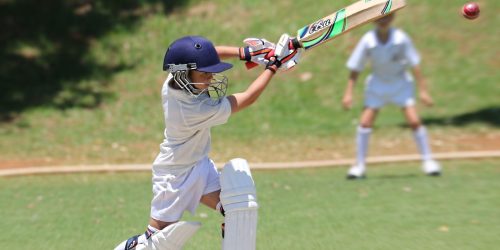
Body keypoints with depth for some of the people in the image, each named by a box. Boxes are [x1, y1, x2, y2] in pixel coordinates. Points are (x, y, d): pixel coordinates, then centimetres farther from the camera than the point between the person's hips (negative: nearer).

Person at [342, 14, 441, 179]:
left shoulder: (401, 39, -20)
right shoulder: (367, 41, -18)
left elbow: (414, 65, -13)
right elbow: (355, 69, -11)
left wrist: (423, 90, -13)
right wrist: (348, 93, -16)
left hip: (400, 82, -1)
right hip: (377, 83, 1)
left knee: (414, 121, -11)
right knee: (365, 122, -9)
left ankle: (428, 161, 4)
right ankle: (359, 165, 4)